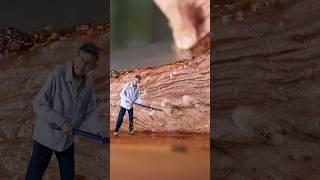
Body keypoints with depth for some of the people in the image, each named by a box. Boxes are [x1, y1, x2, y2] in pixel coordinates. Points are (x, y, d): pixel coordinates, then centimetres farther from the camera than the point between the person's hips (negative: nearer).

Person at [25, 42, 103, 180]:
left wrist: (99, 133, -16)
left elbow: (90, 111, -2)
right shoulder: (57, 75, -25)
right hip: (46, 135, -5)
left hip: (67, 138, 5)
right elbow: (38, 104, -22)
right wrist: (61, 122, -26)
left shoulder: (89, 82, -9)